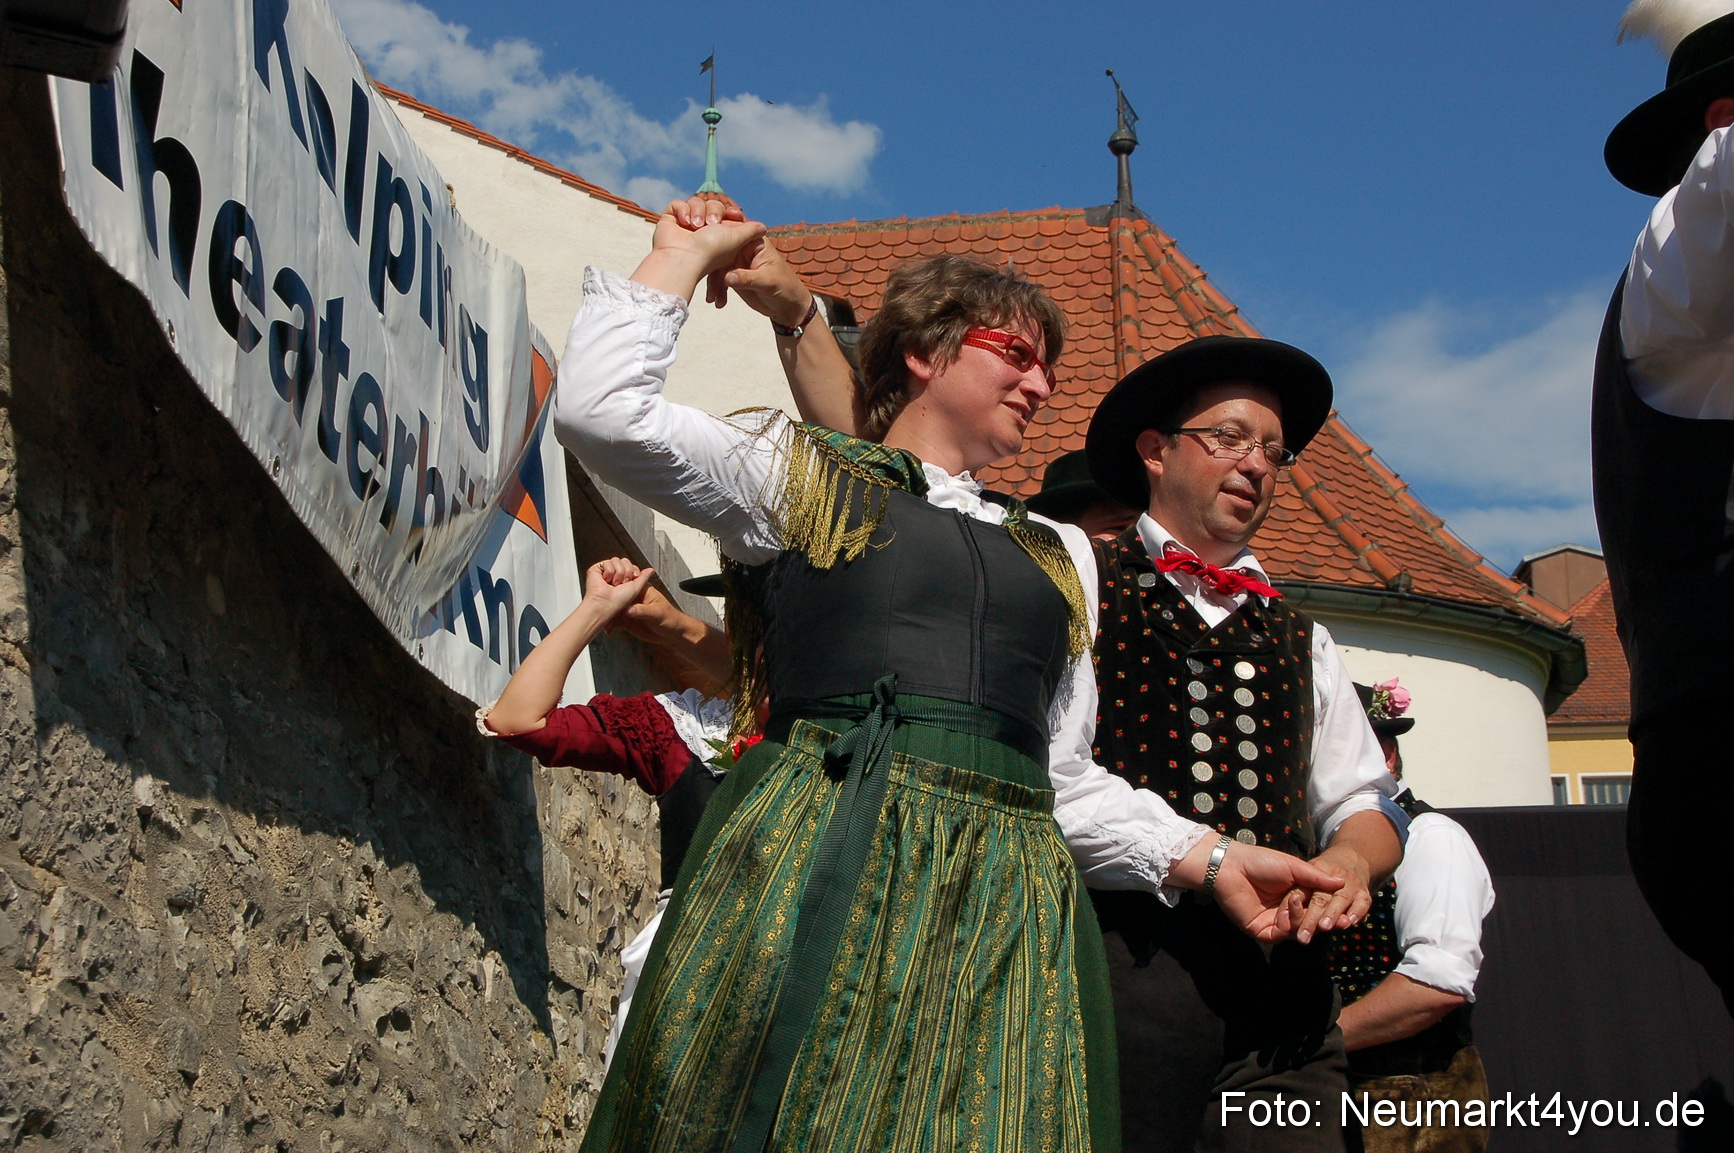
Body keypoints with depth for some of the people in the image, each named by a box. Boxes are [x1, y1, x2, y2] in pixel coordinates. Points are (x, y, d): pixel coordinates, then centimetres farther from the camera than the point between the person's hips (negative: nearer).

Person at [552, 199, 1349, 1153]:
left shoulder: (1058, 556, 27)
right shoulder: (804, 475, 15)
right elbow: (600, 410, 3)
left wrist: (1210, 860, 12)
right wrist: (686, 258, 16)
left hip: (1007, 895, 4)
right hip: (817, 860, -4)